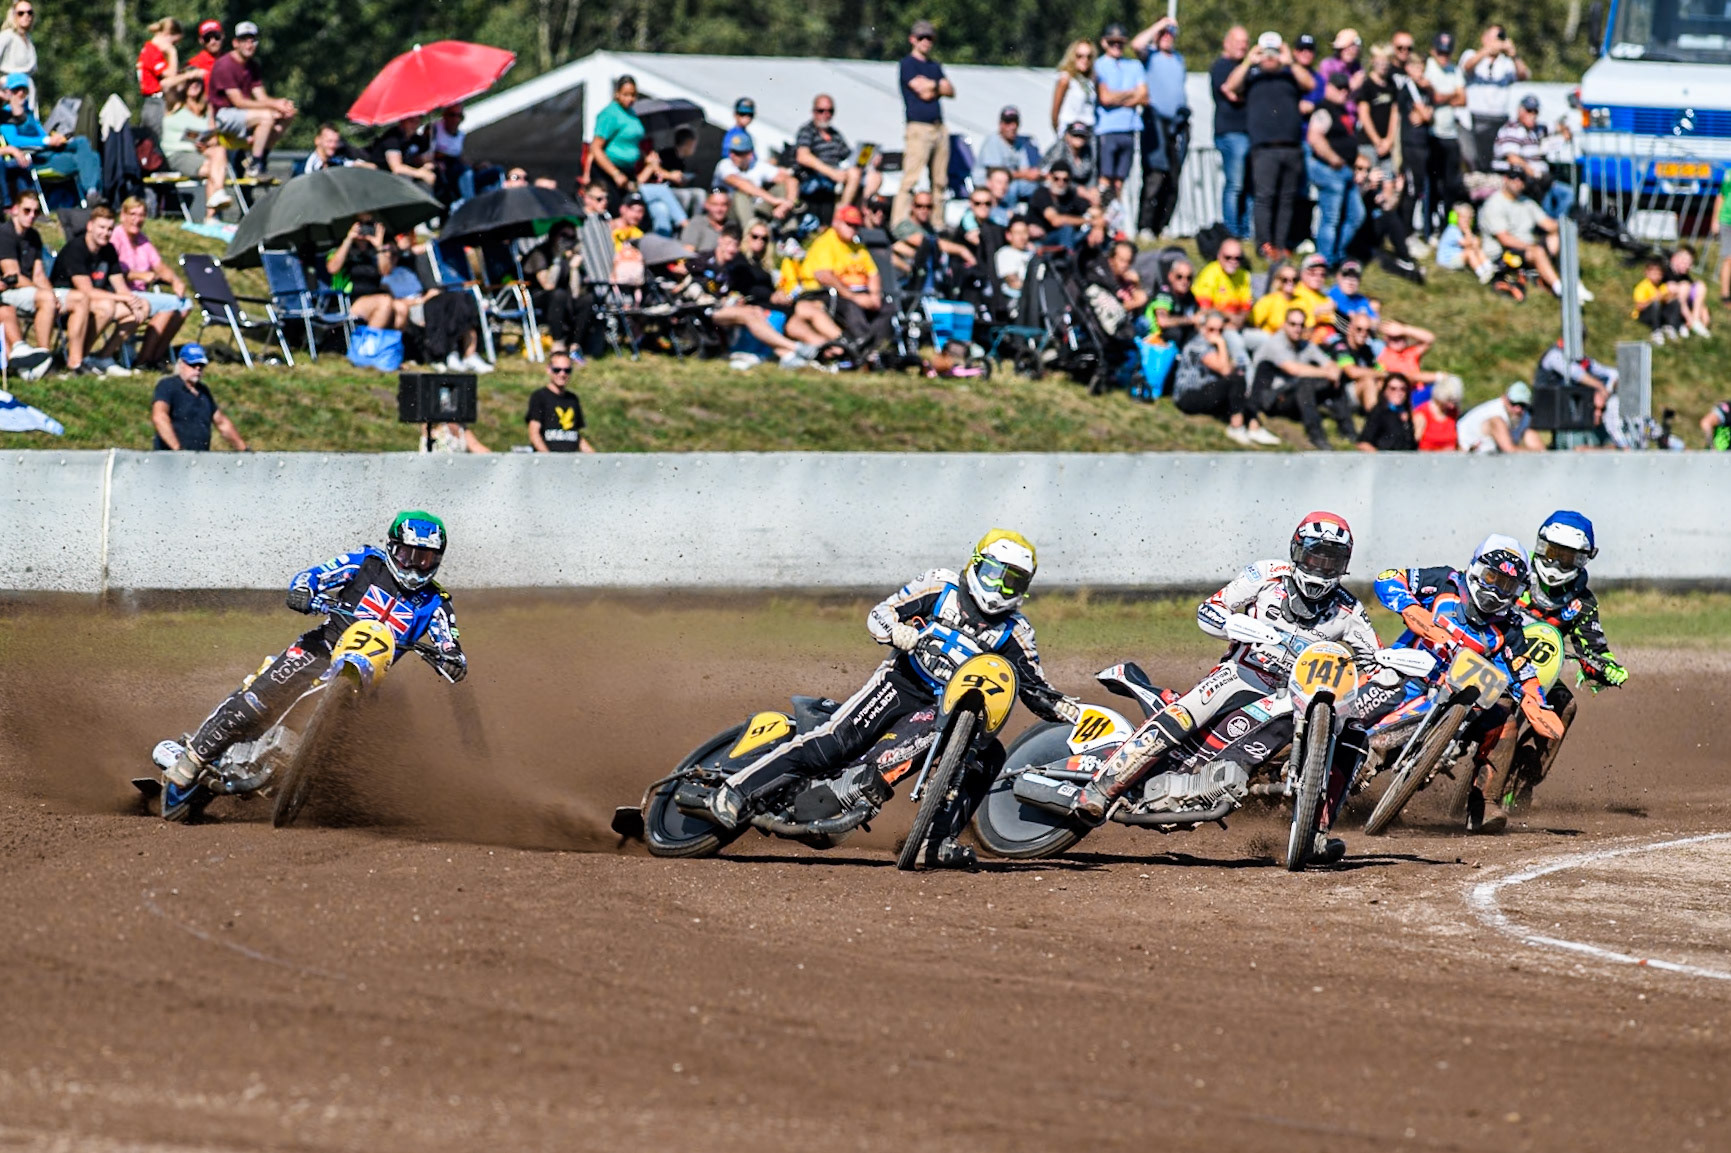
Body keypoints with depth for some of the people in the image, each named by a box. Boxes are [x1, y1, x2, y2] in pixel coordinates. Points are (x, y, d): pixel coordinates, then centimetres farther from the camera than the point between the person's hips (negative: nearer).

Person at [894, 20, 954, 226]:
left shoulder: (934, 66, 22)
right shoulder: (907, 64, 0)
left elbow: (950, 91, 12)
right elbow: (921, 90, -10)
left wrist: (931, 87, -3)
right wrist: (939, 86, 6)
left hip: (939, 129, 7)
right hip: (919, 127, -7)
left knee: (939, 181, 6)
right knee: (910, 179, -13)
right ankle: (898, 224, -15)